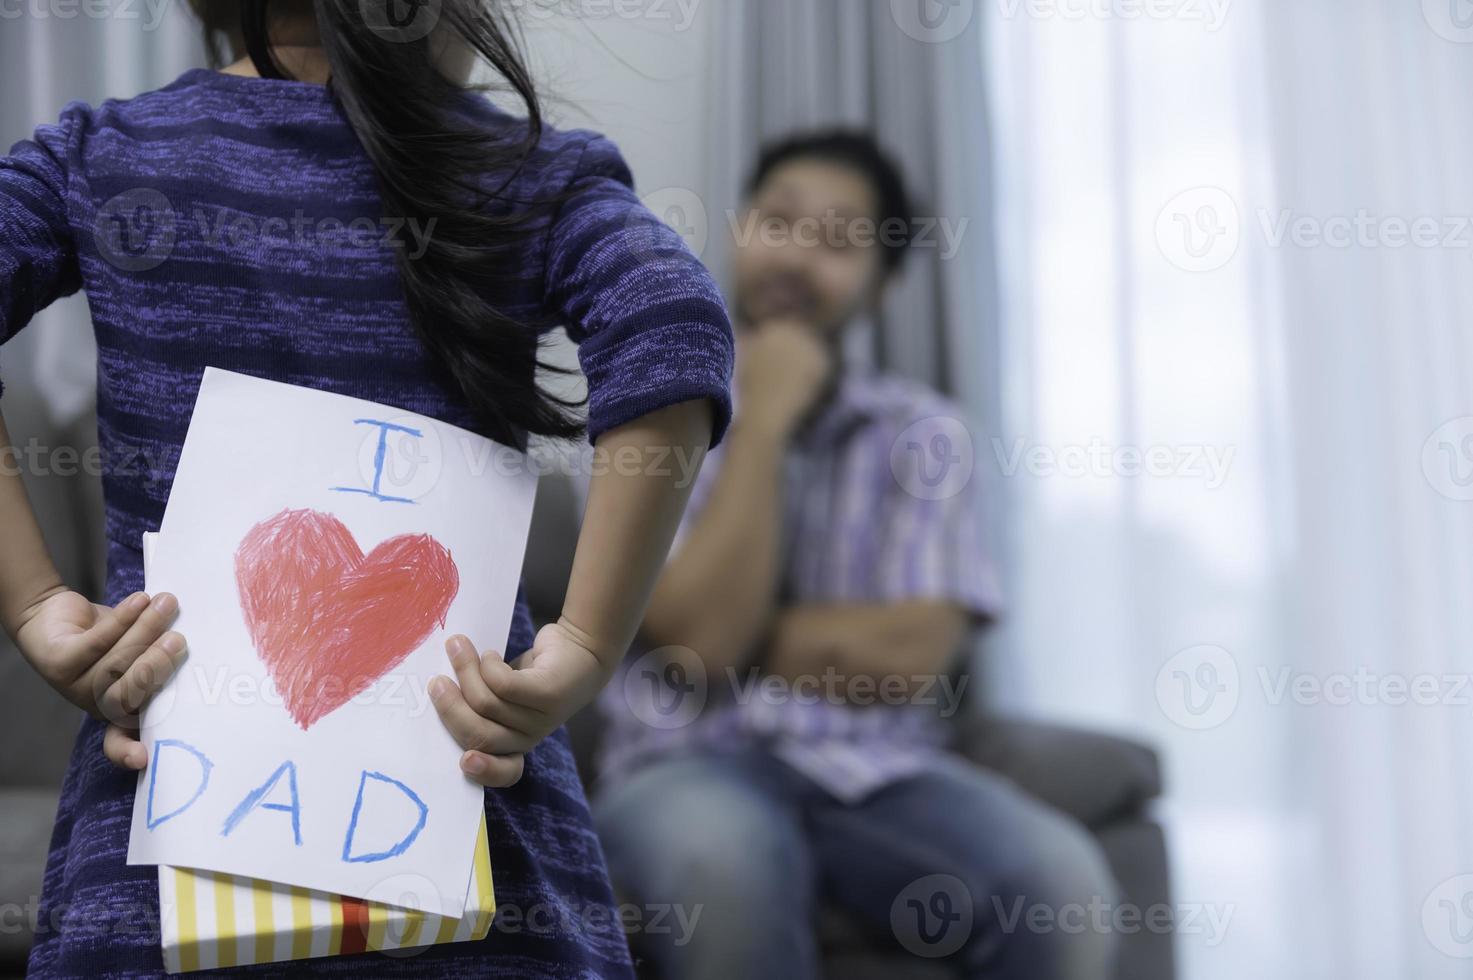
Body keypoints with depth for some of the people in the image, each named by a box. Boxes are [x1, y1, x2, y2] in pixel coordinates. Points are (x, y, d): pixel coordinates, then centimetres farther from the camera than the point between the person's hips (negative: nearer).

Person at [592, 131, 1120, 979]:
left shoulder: (921, 429, 8)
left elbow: (907, 656, -5)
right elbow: (699, 635, -12)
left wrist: (741, 640, -4)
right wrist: (765, 419, -9)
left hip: (877, 772, 2)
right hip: (693, 765, -1)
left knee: (1063, 885, -29)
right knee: (721, 854, -39)